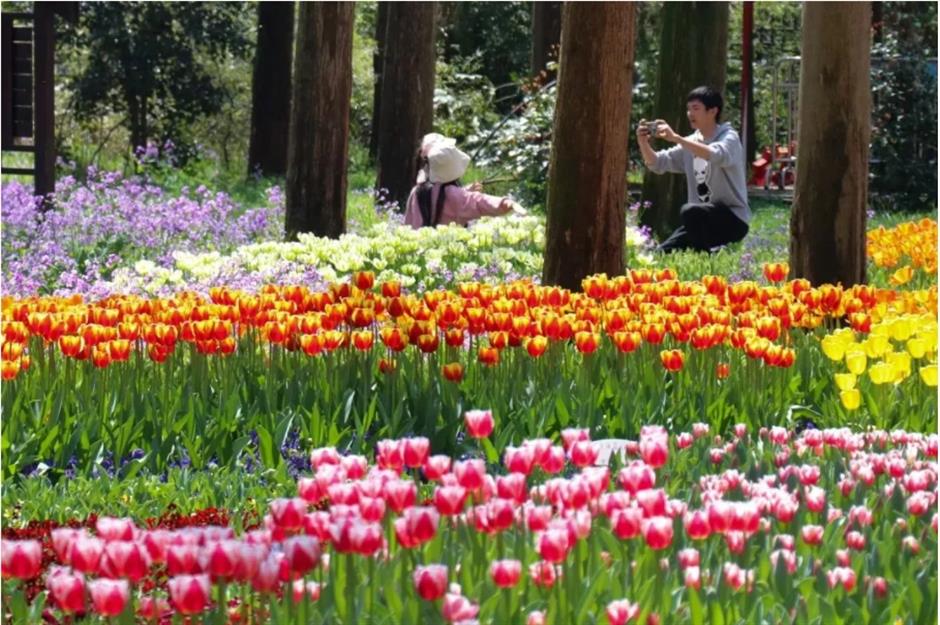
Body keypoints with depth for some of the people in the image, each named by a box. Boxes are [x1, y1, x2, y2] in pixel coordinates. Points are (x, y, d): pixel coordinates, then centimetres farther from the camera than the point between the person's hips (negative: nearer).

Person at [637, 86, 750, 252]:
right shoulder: (690, 143, 11)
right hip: (702, 221, 7)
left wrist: (676, 138, -38)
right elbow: (657, 164, 5)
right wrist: (643, 143, -16)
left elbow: (716, 155, -32)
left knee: (690, 211, -33)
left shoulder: (729, 138, -9)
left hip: (732, 219, -7)